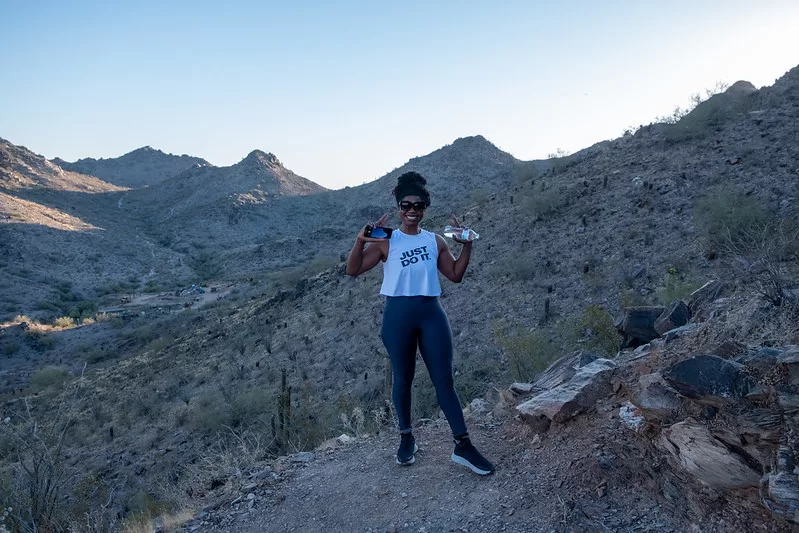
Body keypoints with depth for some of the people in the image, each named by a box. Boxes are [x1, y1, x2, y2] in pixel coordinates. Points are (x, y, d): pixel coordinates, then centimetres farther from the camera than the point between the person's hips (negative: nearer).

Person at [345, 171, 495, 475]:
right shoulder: (386, 241, 0)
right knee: (403, 379, 9)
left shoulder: (435, 241, 11)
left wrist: (467, 246, 2)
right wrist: (361, 241, -20)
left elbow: (455, 275, 14)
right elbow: (353, 271, -5)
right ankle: (406, 438, 27)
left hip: (431, 313, 2)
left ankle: (463, 446, 5)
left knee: (444, 380, 1)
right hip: (398, 314, -2)